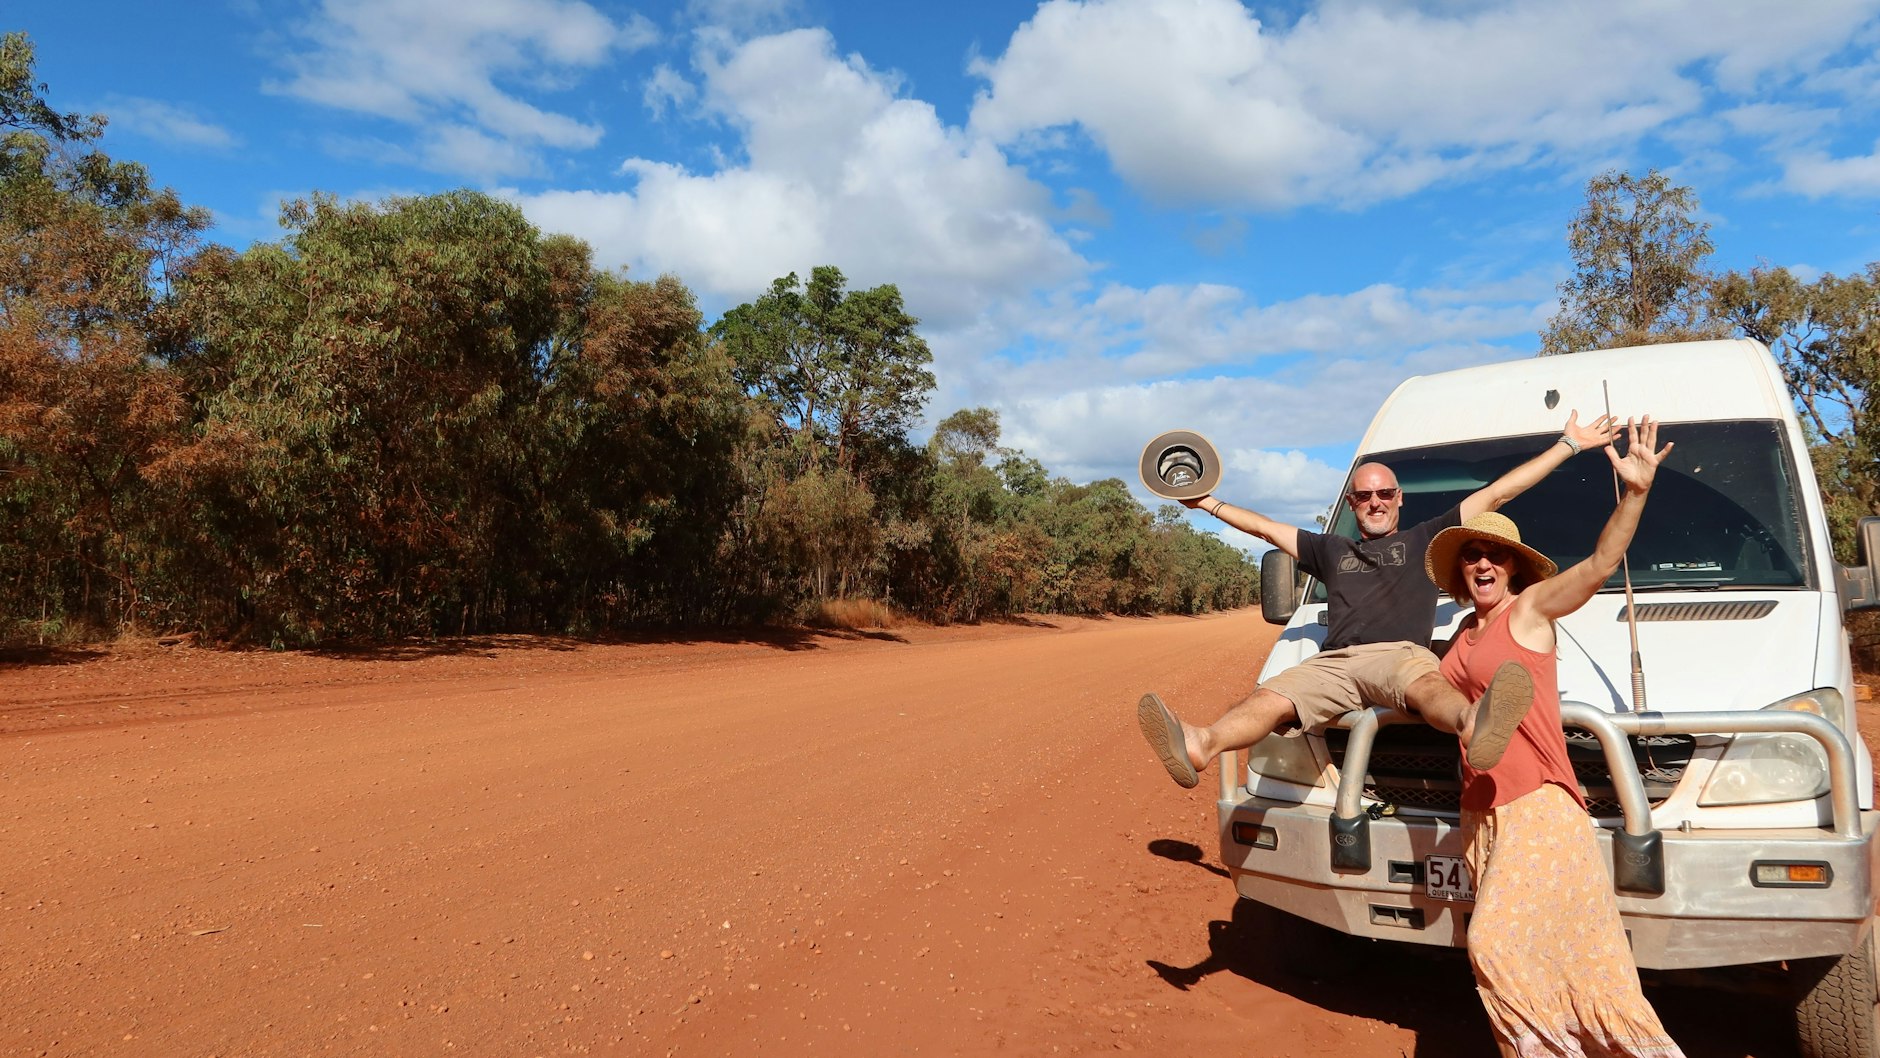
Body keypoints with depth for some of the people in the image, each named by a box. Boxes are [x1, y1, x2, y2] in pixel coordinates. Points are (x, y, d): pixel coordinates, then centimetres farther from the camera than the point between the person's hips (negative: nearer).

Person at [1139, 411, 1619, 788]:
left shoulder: (1426, 540, 28)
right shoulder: (1332, 551, 37)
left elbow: (1496, 493, 28)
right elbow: (1266, 527, 43)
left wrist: (1570, 444, 29)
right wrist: (1209, 503, 47)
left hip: (1400, 654, -2)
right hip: (1332, 661, 2)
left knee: (1425, 680, -41)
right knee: (1271, 698, -30)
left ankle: (1474, 726, -76)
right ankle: (1200, 746, -58)